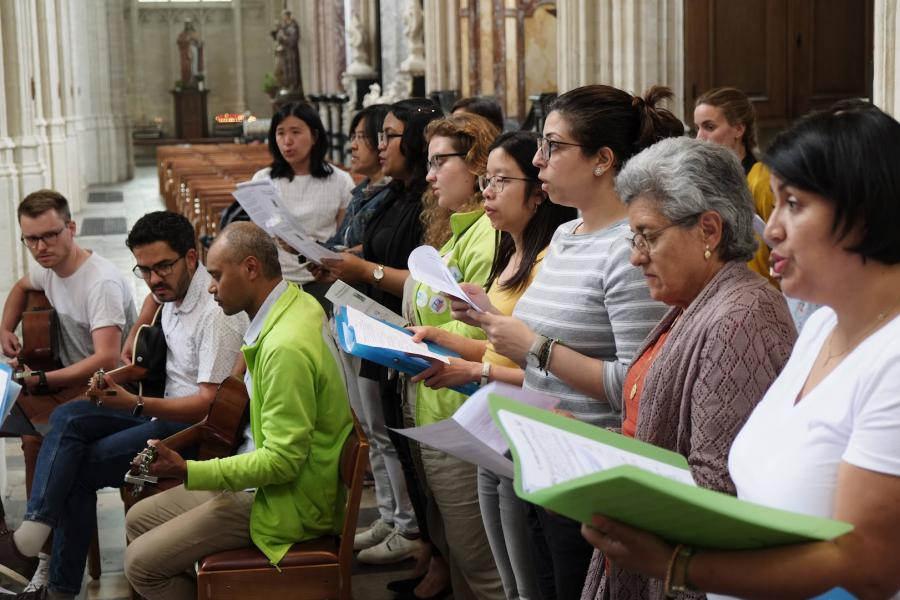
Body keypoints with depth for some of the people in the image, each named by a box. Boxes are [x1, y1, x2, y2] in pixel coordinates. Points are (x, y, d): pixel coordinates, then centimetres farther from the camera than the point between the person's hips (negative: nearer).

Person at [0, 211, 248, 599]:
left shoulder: (217, 313, -23)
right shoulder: (173, 285, 4)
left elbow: (208, 402, -28)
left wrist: (134, 405, -37)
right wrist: (132, 342, 19)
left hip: (198, 426, -9)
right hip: (168, 408, 9)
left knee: (80, 469, -16)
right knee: (67, 418, -11)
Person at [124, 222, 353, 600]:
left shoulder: (285, 348, -29)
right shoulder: (298, 303, 2)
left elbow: (282, 462, -27)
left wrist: (186, 471, -25)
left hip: (287, 501, -10)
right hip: (264, 472, 10)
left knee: (141, 562, -10)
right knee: (138, 521, 13)